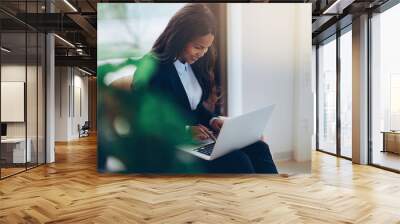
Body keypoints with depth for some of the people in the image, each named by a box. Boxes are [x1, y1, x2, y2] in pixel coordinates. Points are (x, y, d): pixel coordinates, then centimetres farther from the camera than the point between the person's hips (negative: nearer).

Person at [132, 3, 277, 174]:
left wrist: (212, 120, -1)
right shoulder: (151, 69, -16)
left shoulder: (193, 64, 8)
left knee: (258, 149, -12)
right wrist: (186, 130, -22)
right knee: (237, 161, -25)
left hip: (196, 134, 7)